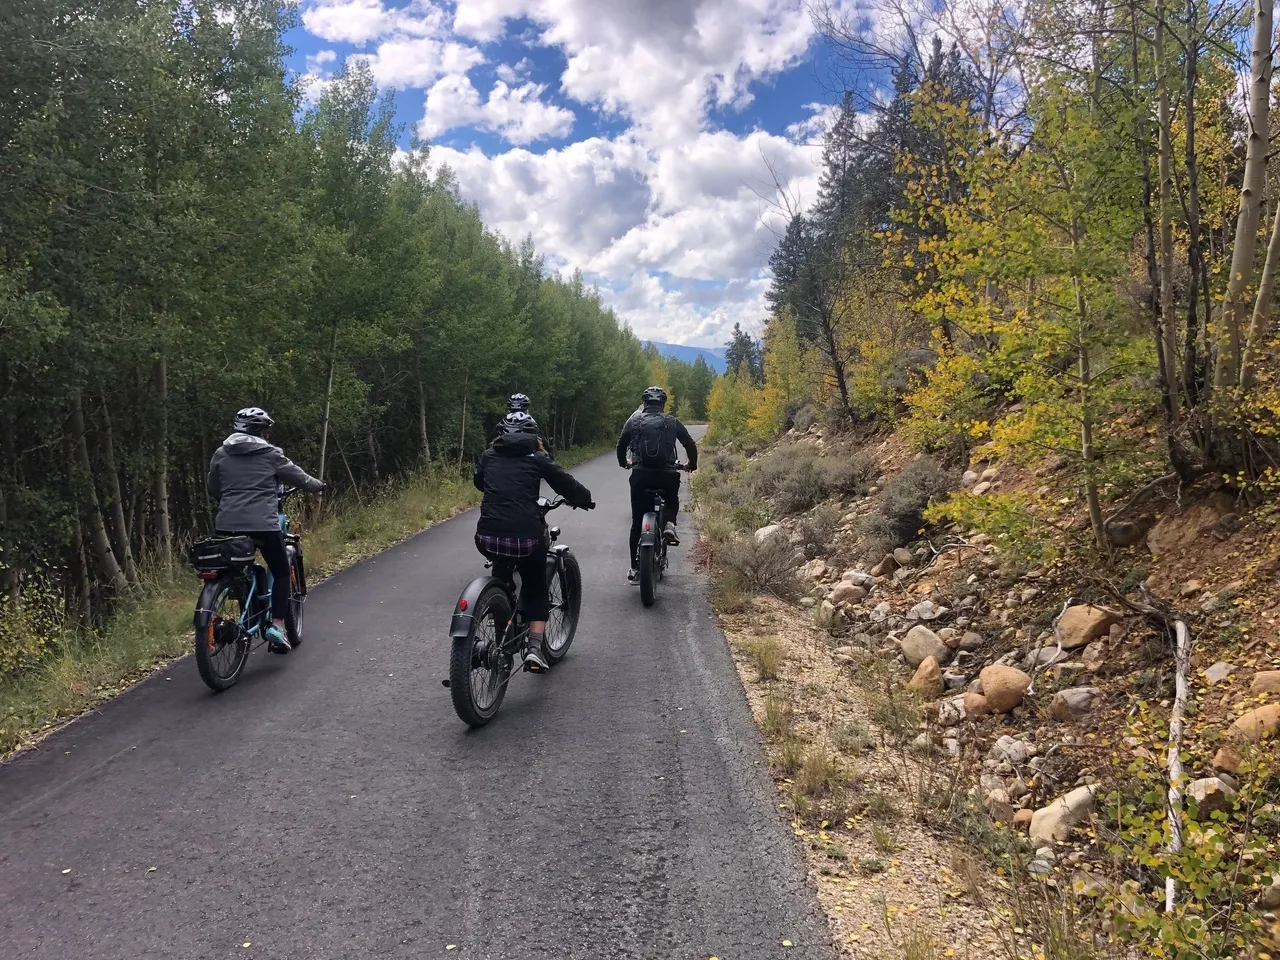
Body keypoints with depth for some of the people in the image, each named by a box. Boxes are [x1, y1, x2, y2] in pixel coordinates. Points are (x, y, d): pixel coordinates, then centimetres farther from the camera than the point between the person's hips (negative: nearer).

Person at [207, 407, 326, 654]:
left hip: (227, 525, 4)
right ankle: (277, 624, 0)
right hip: (262, 524, -4)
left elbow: (212, 489, 21)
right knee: (281, 572, 12)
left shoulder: (221, 454, 12)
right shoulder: (270, 454, 1)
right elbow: (298, 477, 11)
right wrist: (319, 485, 30)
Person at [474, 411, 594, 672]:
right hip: (525, 538, -2)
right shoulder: (537, 459, 6)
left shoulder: (489, 456, 14)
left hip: (488, 540, 2)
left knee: (502, 569, 37)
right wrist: (586, 500, 29)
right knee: (536, 590, 20)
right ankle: (535, 647, 6)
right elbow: (568, 486, 9)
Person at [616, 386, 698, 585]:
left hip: (640, 475, 0)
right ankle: (669, 524, -1)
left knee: (637, 522, 10)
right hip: (667, 475, 0)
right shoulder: (671, 421, 8)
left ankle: (635, 569, 8)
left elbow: (621, 444, 10)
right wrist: (692, 464, 29)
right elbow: (690, 444, 10)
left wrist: (623, 462, 30)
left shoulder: (634, 420, 8)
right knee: (672, 502, 32)